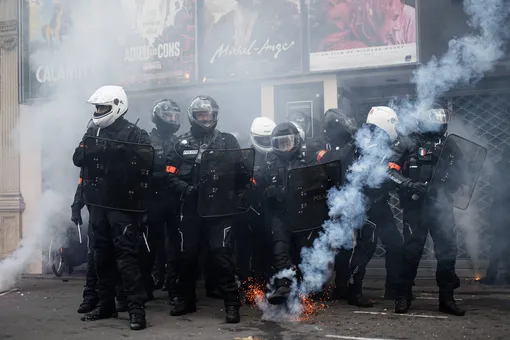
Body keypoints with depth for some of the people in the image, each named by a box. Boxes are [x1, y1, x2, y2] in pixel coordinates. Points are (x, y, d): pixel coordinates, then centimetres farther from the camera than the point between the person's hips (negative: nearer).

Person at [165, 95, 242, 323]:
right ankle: (185, 299, 26)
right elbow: (170, 176, 4)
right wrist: (186, 189, -14)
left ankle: (232, 303, 0)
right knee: (186, 254, 10)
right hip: (190, 207, 3)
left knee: (221, 253, -8)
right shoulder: (182, 143, 9)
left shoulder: (227, 141, 6)